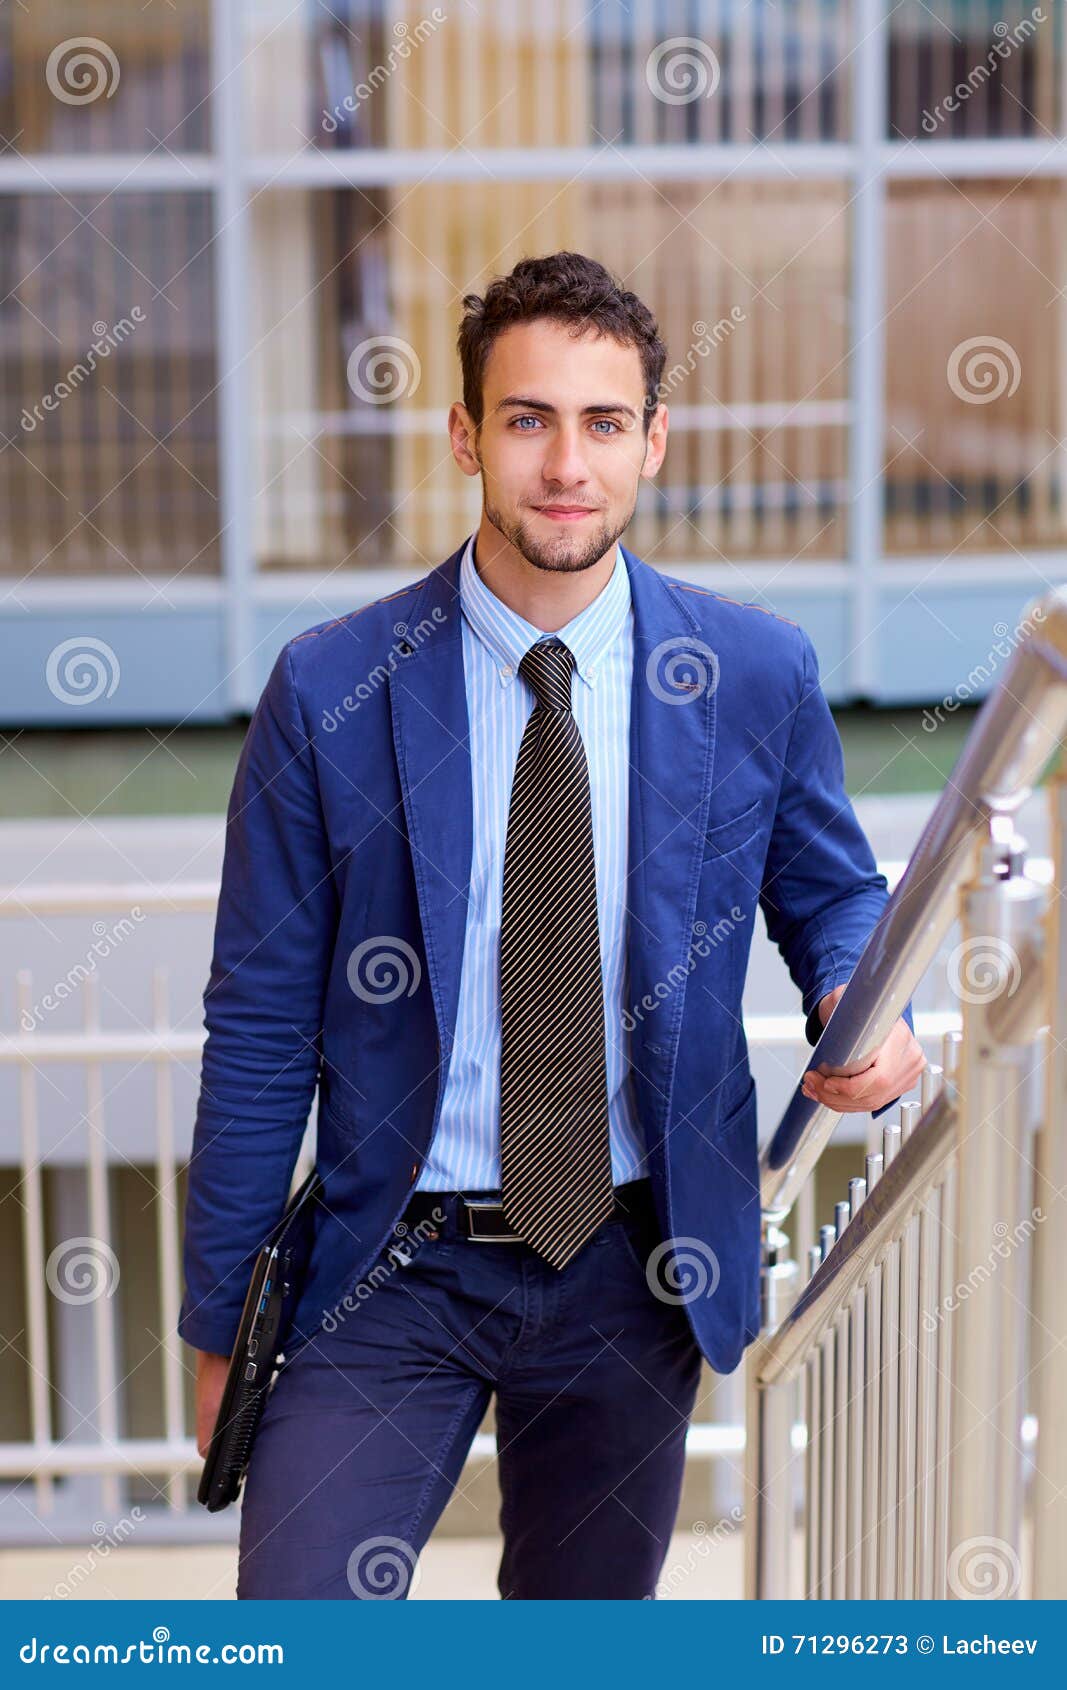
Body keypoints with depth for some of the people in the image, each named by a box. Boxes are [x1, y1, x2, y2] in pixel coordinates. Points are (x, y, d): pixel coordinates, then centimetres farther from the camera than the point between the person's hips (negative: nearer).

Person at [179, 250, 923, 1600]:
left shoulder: (758, 676, -3)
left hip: (636, 1272, 2)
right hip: (394, 1269, -2)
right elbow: (259, 1026, -3)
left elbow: (833, 895, 13)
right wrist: (219, 1323, 0)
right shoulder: (329, 690, -8)